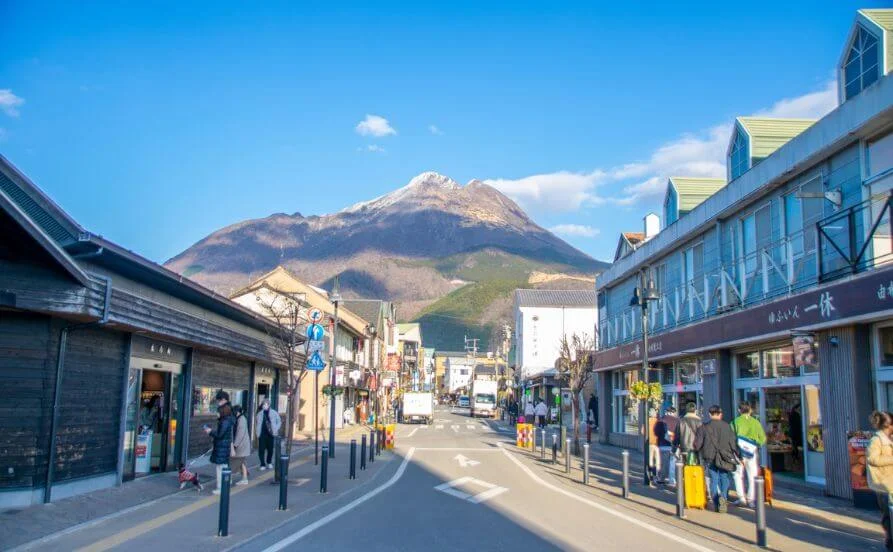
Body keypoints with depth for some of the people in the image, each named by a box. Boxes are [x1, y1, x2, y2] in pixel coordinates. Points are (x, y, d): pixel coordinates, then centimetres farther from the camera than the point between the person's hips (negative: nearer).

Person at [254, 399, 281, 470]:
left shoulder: (274, 413, -2)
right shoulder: (260, 413, 3)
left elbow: (279, 421, 6)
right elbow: (256, 422, 14)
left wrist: (275, 429, -4)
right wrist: (257, 431, 3)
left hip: (271, 434, -1)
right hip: (262, 434, 1)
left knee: (270, 449, 8)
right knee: (261, 449, -3)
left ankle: (269, 462, 30)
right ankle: (262, 464, 6)